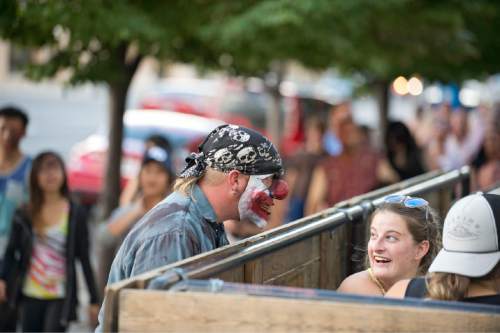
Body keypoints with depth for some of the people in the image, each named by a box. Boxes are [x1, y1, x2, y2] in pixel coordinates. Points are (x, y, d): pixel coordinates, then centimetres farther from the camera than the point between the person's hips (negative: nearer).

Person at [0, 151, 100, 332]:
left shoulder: (76, 214, -2)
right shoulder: (25, 214, 4)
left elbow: (84, 259, 0)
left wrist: (94, 299, -1)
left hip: (60, 298, -3)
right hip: (30, 296, 3)